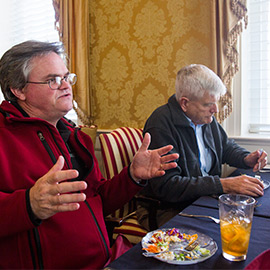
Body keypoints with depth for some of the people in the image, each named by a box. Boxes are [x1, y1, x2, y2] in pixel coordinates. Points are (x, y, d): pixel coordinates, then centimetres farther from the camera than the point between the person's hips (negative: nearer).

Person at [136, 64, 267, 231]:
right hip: (167, 209, -8)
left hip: (204, 198, 8)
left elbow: (226, 146, 24)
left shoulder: (205, 117, 5)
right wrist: (223, 184, -28)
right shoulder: (161, 124, -21)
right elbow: (166, 186, -27)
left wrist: (246, 158, 1)